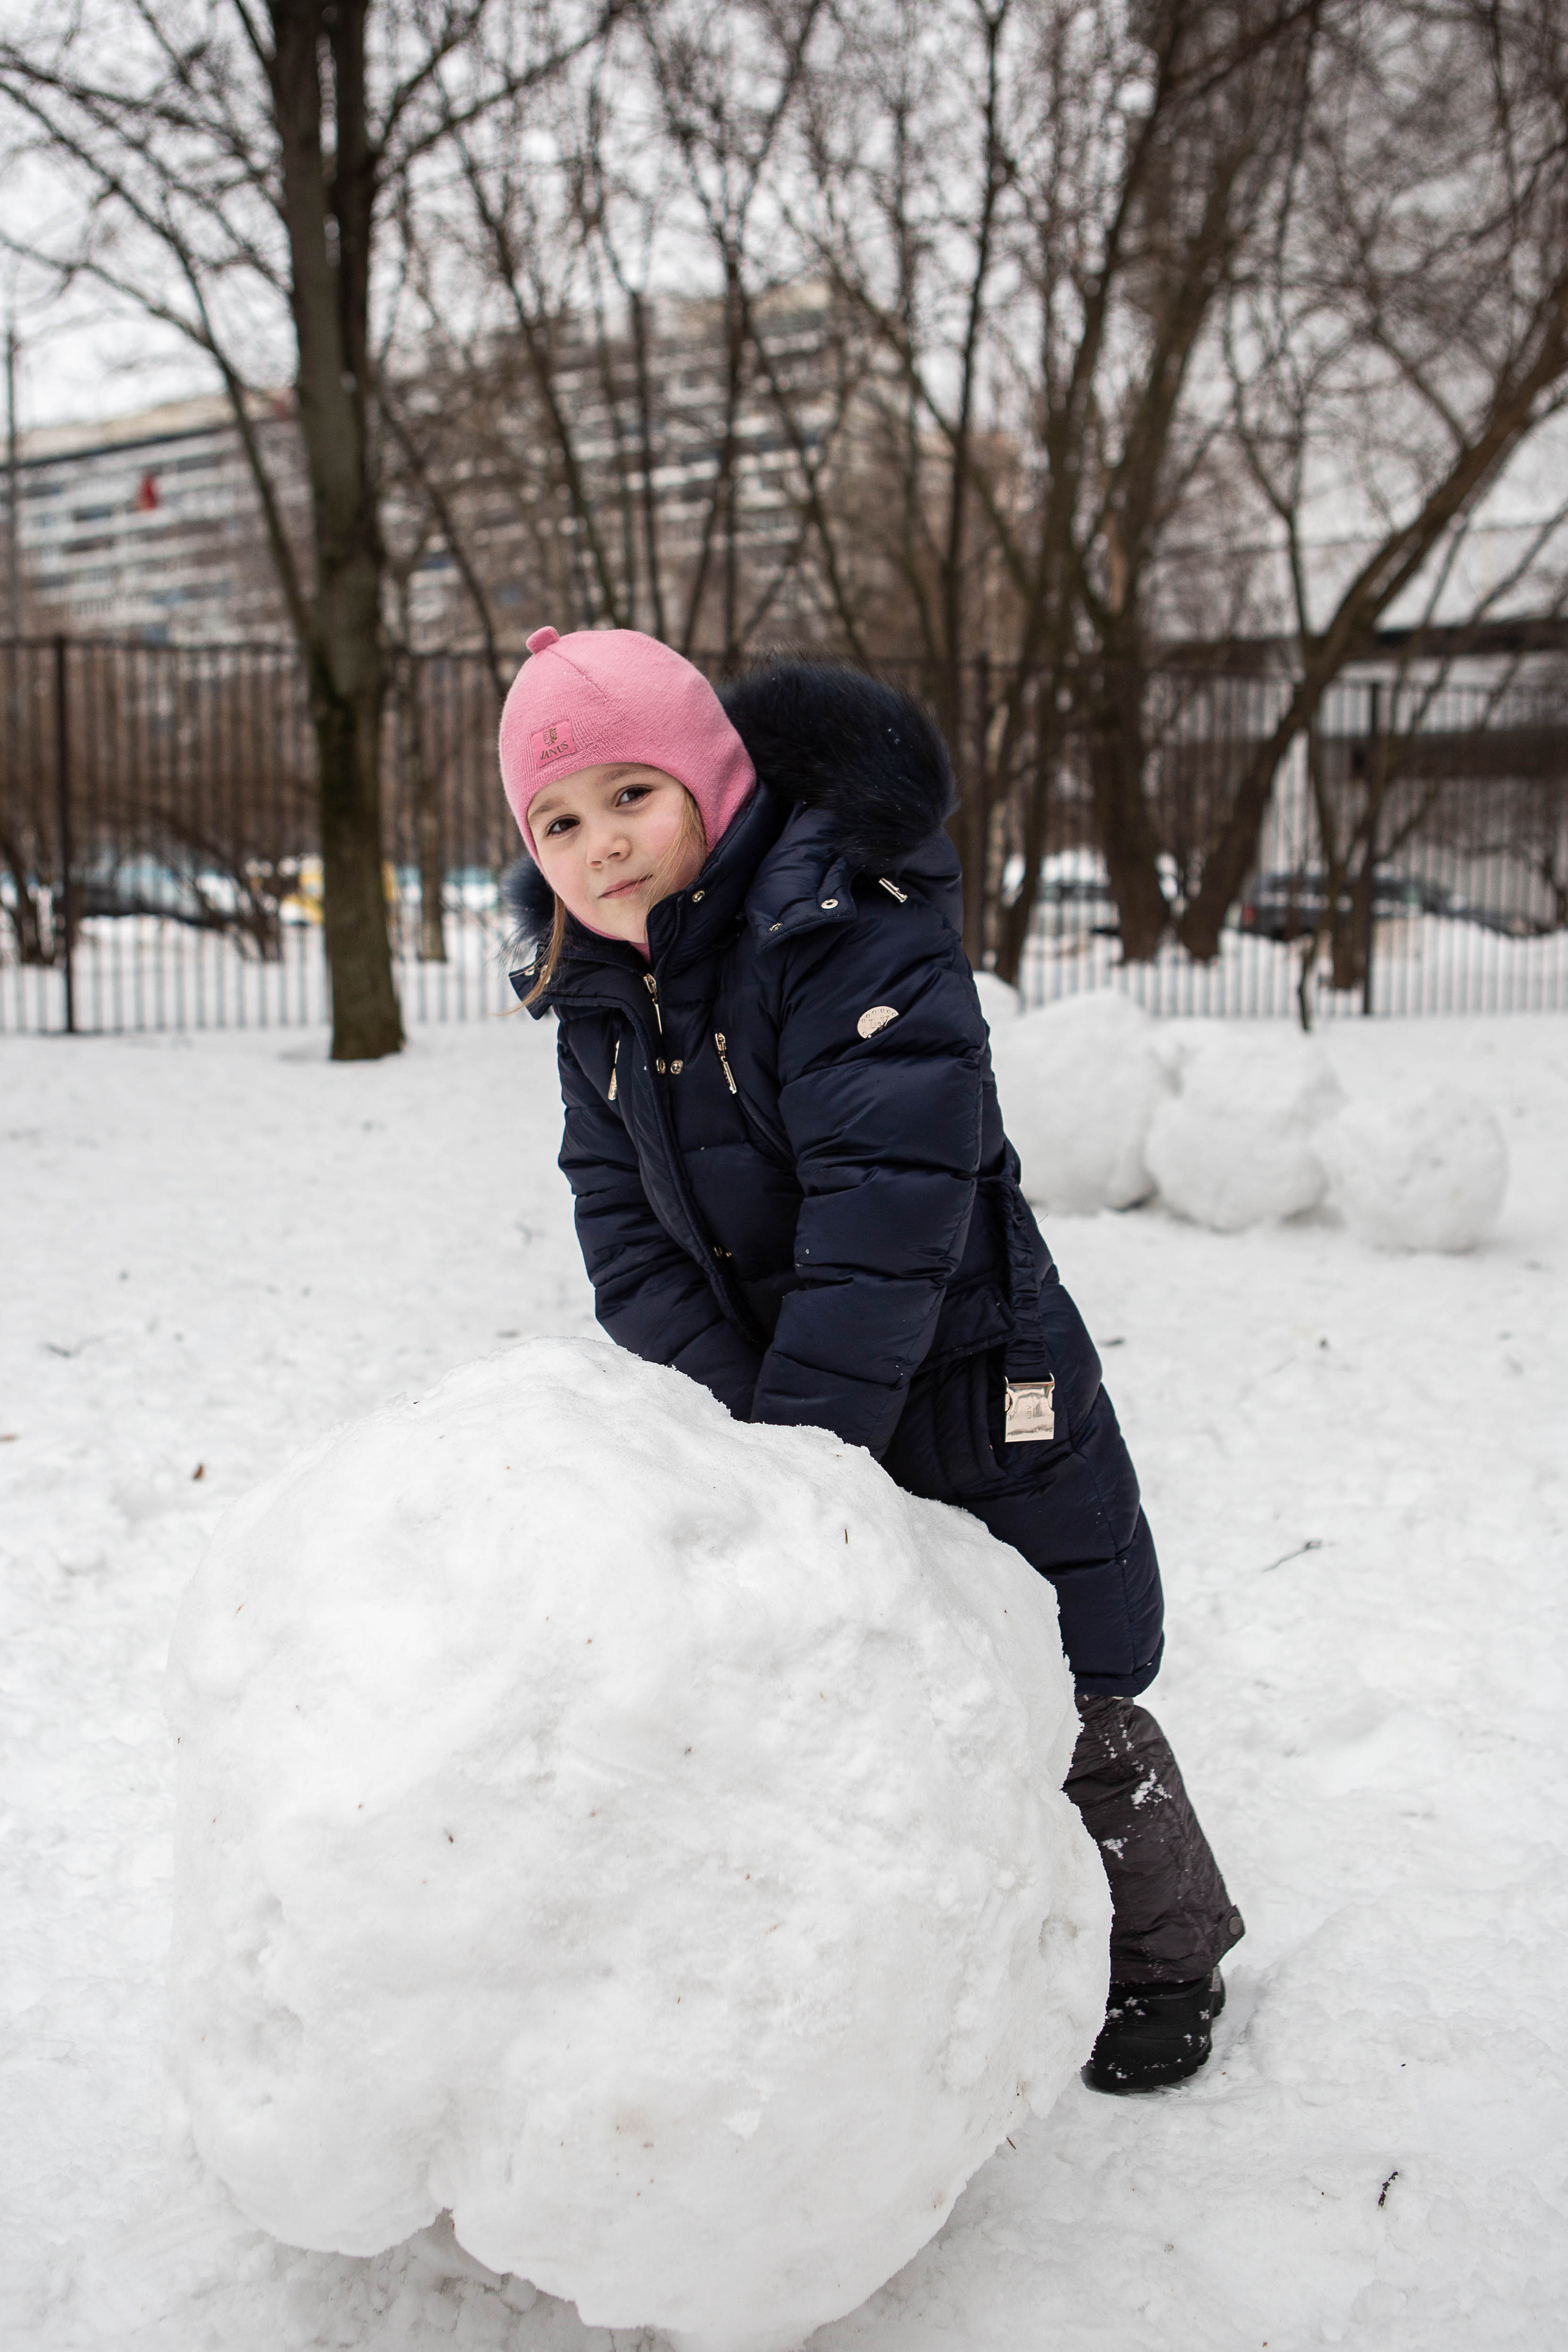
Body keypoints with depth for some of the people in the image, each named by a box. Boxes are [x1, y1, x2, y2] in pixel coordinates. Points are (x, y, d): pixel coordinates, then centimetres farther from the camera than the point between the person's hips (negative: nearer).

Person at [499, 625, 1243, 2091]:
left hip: (971, 1396, -6)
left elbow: (887, 1211, -30)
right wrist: (732, 1421, -17)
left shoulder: (853, 937, -24)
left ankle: (1167, 1959, 30)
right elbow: (625, 1230, -3)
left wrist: (795, 1450, -30)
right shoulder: (593, 992, 0)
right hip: (769, 1407, 7)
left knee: (1062, 1702, 6)